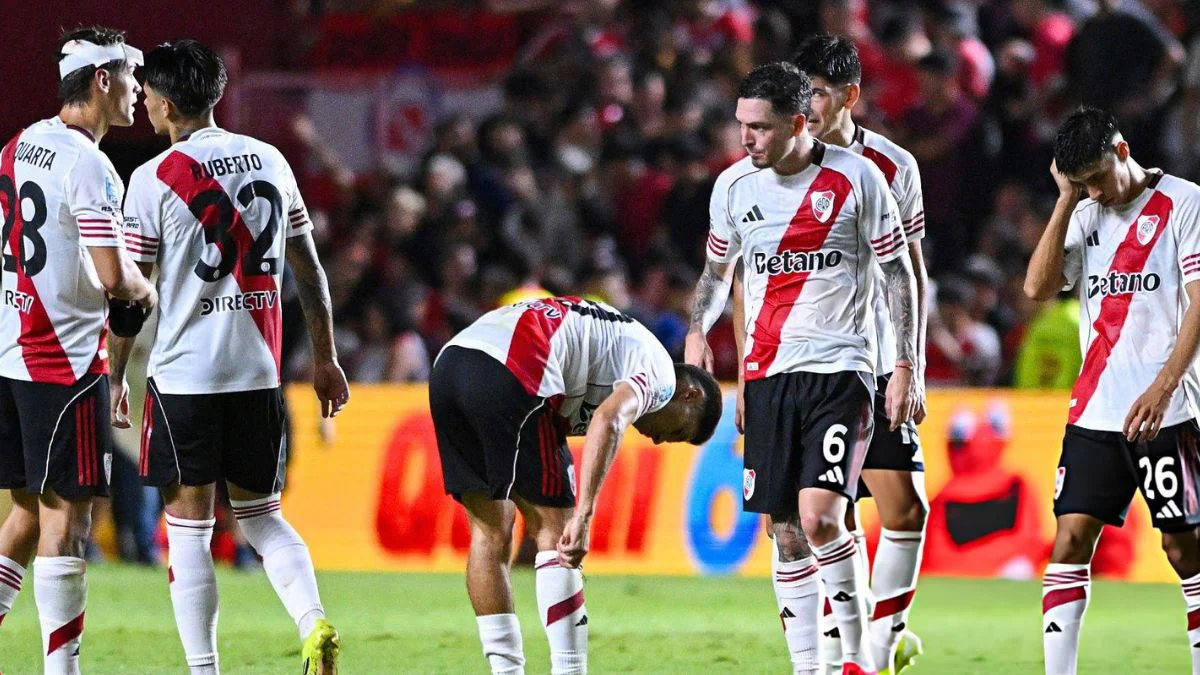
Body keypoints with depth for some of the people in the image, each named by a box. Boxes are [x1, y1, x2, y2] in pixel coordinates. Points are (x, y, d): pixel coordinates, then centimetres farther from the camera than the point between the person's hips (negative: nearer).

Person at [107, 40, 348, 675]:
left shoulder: (155, 178, -7)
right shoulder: (271, 161, 8)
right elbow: (309, 270, 11)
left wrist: (115, 376, 5)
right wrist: (324, 358, 19)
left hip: (183, 373, -5)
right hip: (258, 371, 5)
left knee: (188, 524, 2)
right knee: (260, 514, 15)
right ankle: (313, 622, -8)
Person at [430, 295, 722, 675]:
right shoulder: (659, 373, 7)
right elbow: (608, 421, -13)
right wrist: (583, 516, -19)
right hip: (507, 376, -8)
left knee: (489, 528, 16)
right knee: (553, 528, 1)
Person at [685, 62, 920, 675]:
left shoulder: (855, 176, -5)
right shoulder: (734, 185, 7)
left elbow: (899, 273, 0)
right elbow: (718, 268, 23)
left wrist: (906, 367, -4)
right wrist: (697, 331, 6)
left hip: (839, 369, -4)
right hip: (766, 374, 4)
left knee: (820, 516, -18)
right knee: (785, 531, 3)